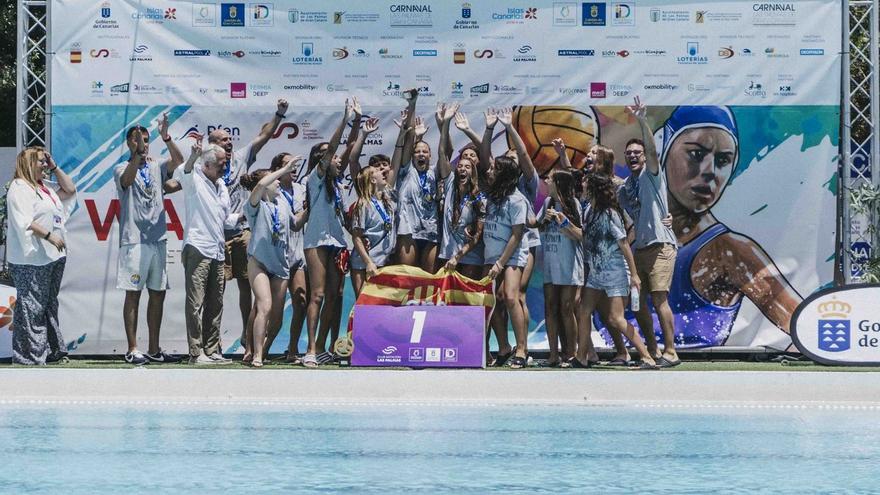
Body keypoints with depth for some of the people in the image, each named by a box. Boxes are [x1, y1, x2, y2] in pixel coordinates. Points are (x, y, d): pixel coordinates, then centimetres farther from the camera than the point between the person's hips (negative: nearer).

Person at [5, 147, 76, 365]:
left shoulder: (46, 186, 19)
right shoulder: (19, 188, -10)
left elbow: (69, 190, 22)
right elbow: (25, 221, -19)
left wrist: (55, 168, 14)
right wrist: (49, 235, -22)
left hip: (53, 256, 10)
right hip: (31, 259, -10)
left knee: (49, 305, 15)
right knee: (32, 306, -9)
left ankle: (52, 350, 21)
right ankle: (30, 354, -8)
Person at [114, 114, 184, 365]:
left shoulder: (157, 168, 13)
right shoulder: (122, 169, 1)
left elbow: (178, 161, -6)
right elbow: (127, 179, -22)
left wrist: (166, 137, -22)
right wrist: (138, 154, -36)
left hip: (158, 240, 5)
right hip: (134, 241, -5)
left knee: (158, 295, 8)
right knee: (133, 295, -4)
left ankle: (154, 349, 15)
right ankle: (133, 349, -3)